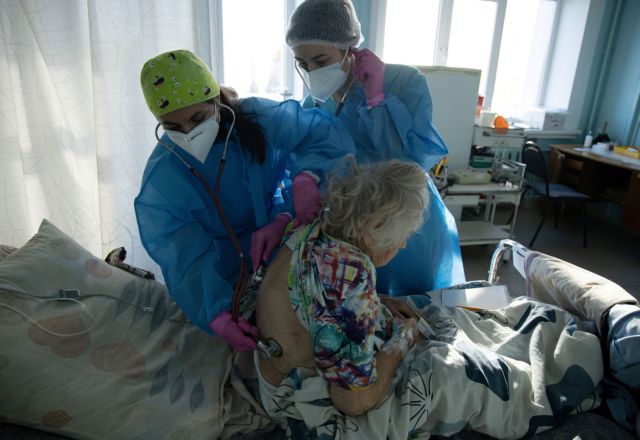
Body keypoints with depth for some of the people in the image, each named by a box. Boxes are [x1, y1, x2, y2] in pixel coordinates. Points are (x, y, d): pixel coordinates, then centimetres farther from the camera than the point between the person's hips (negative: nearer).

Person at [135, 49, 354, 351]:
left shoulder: (257, 118, -14)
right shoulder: (160, 182, -16)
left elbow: (326, 136, -11)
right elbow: (188, 263, -20)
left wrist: (306, 176, -33)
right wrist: (218, 315, -37)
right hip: (229, 283, -3)